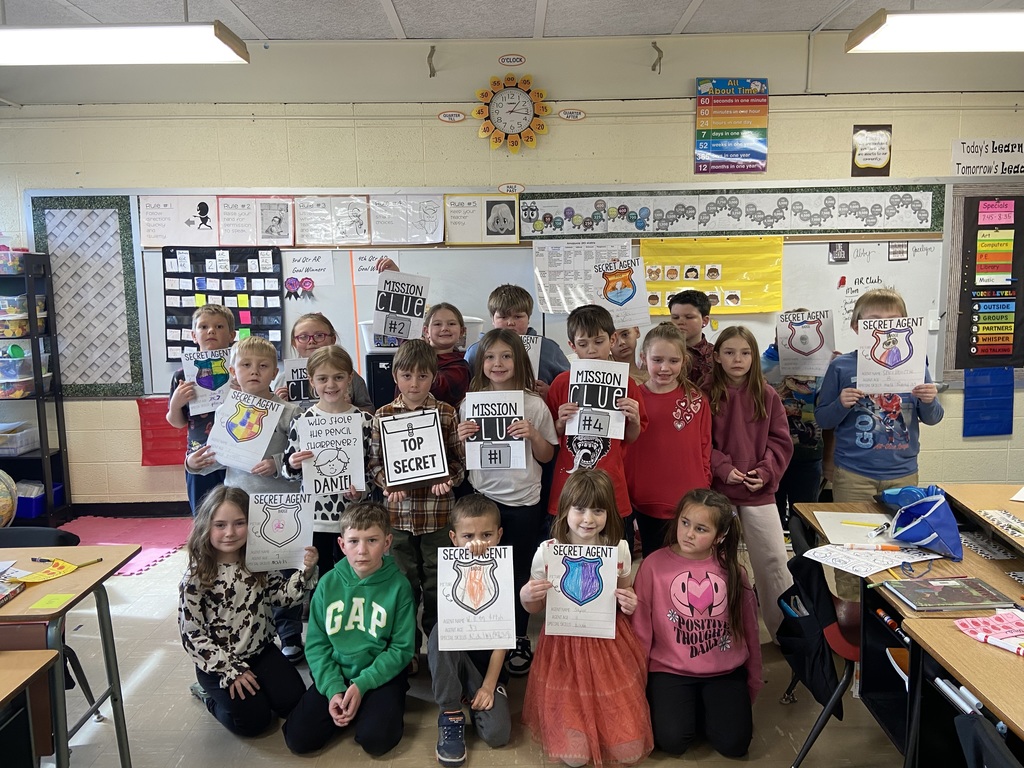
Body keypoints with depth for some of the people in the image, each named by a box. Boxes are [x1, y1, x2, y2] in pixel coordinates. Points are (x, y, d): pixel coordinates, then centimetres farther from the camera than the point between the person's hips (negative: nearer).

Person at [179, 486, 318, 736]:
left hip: (261, 650, 4)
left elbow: (284, 595, 1)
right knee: (252, 720, -11)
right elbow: (192, 635, -14)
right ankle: (209, 692, 16)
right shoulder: (195, 578, -17)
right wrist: (231, 670, -15)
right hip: (219, 661, -4)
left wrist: (306, 571, -19)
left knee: (293, 701, -8)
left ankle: (252, 688, 19)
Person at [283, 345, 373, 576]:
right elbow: (288, 471, 6)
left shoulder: (365, 421, -2)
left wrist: (363, 489, -14)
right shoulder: (301, 421, -2)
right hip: (312, 519, 0)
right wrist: (293, 463, -15)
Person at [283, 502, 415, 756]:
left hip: (381, 675, -3)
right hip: (335, 675, 3)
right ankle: (349, 710, 13)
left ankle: (387, 705, 7)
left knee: (376, 740, -24)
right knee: (298, 739, -10)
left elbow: (402, 648, -10)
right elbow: (316, 644, -2)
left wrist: (362, 685, -17)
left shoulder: (398, 586, -12)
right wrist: (333, 689, -14)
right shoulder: (328, 584, -4)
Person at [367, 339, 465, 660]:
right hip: (398, 510, 1)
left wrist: (448, 479, -15)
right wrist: (388, 484, -14)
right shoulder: (383, 415, 1)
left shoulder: (446, 413, -1)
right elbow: (373, 461, 4)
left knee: (437, 582, 10)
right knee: (403, 583, 13)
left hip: (438, 509, -1)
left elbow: (460, 459, 3)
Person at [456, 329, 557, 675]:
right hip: (482, 499, 1)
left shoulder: (534, 405, -4)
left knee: (520, 572, 11)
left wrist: (533, 435, -17)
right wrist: (462, 438, -12)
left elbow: (546, 456, 2)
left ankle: (519, 640, 29)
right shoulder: (470, 403, 0)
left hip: (523, 501, -1)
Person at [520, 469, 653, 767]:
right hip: (564, 646, -1)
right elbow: (534, 608, 2)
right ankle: (571, 724, 29)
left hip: (610, 646, 2)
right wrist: (526, 596, -21)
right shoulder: (547, 551, -11)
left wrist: (630, 604, -12)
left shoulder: (619, 548, -6)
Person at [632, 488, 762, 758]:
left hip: (726, 672, 2)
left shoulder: (732, 569, -3)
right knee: (673, 741, -19)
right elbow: (641, 627, -4)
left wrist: (753, 681, 13)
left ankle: (703, 706, 18)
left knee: (734, 744, -12)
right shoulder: (654, 564, -12)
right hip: (670, 670, -2)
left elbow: (749, 627, 8)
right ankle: (671, 704, 13)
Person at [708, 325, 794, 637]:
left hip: (760, 491, 1)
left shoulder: (767, 396, 3)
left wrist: (765, 472, -10)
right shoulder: (708, 395, -2)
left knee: (774, 559, 3)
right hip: (719, 491, -1)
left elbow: (780, 441, 3)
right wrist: (724, 469, -15)